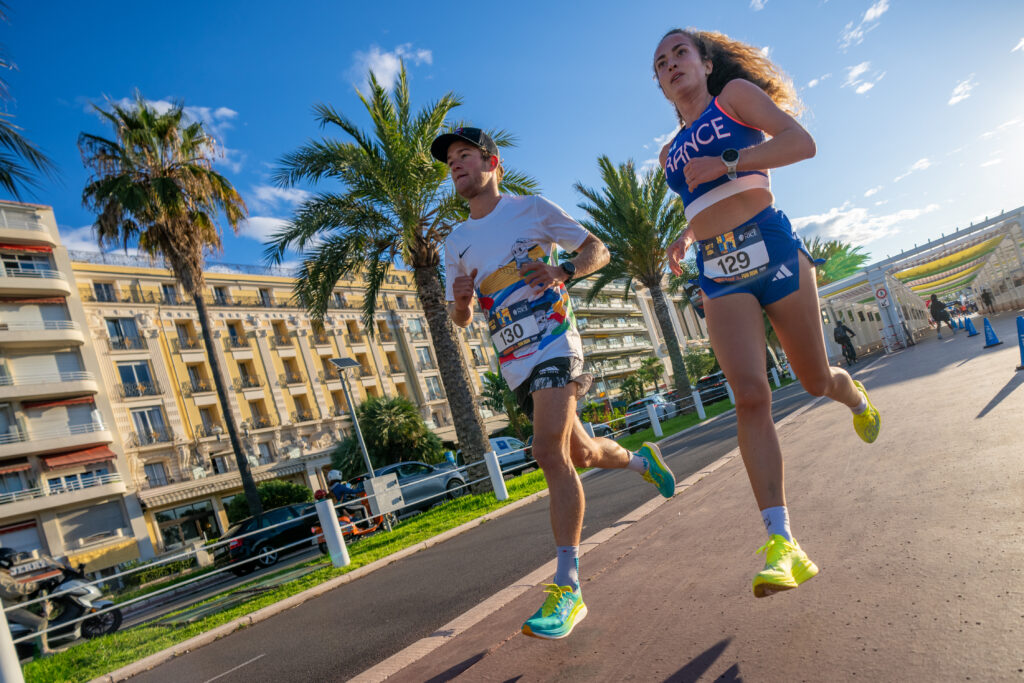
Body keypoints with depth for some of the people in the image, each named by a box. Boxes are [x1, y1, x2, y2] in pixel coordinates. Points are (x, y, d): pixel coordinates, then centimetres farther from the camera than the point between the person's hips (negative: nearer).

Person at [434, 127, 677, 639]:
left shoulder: (531, 209, 2)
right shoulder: (455, 244, 14)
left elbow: (598, 250, 5)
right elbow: (460, 320, 18)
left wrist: (561, 270, -16)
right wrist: (459, 299, -6)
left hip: (553, 343, -5)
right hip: (513, 364, 5)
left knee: (549, 451, -22)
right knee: (580, 453, 13)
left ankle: (567, 588, -16)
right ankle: (640, 459, 46)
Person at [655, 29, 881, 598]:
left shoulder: (736, 93, 8)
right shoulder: (671, 154, 22)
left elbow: (801, 142, -6)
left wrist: (725, 163, -15)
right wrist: (687, 236, 14)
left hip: (769, 247, -3)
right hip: (718, 274, 3)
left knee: (815, 380, 8)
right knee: (750, 395, -15)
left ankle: (856, 398, 48)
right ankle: (781, 542, -17)